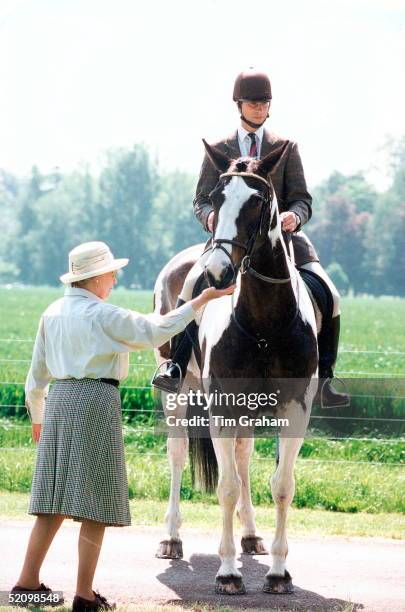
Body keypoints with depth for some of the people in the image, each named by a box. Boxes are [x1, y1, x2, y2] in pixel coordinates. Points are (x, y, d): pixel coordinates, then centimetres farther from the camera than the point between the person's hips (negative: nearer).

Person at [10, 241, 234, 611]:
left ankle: (27, 582, 15)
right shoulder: (104, 315, -9)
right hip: (96, 400, -7)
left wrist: (37, 417, 29)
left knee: (55, 499, 14)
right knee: (96, 504, 0)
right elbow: (155, 332, -5)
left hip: (58, 400, 7)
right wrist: (199, 302, 2)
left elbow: (37, 374, 17)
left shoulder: (52, 314, 12)